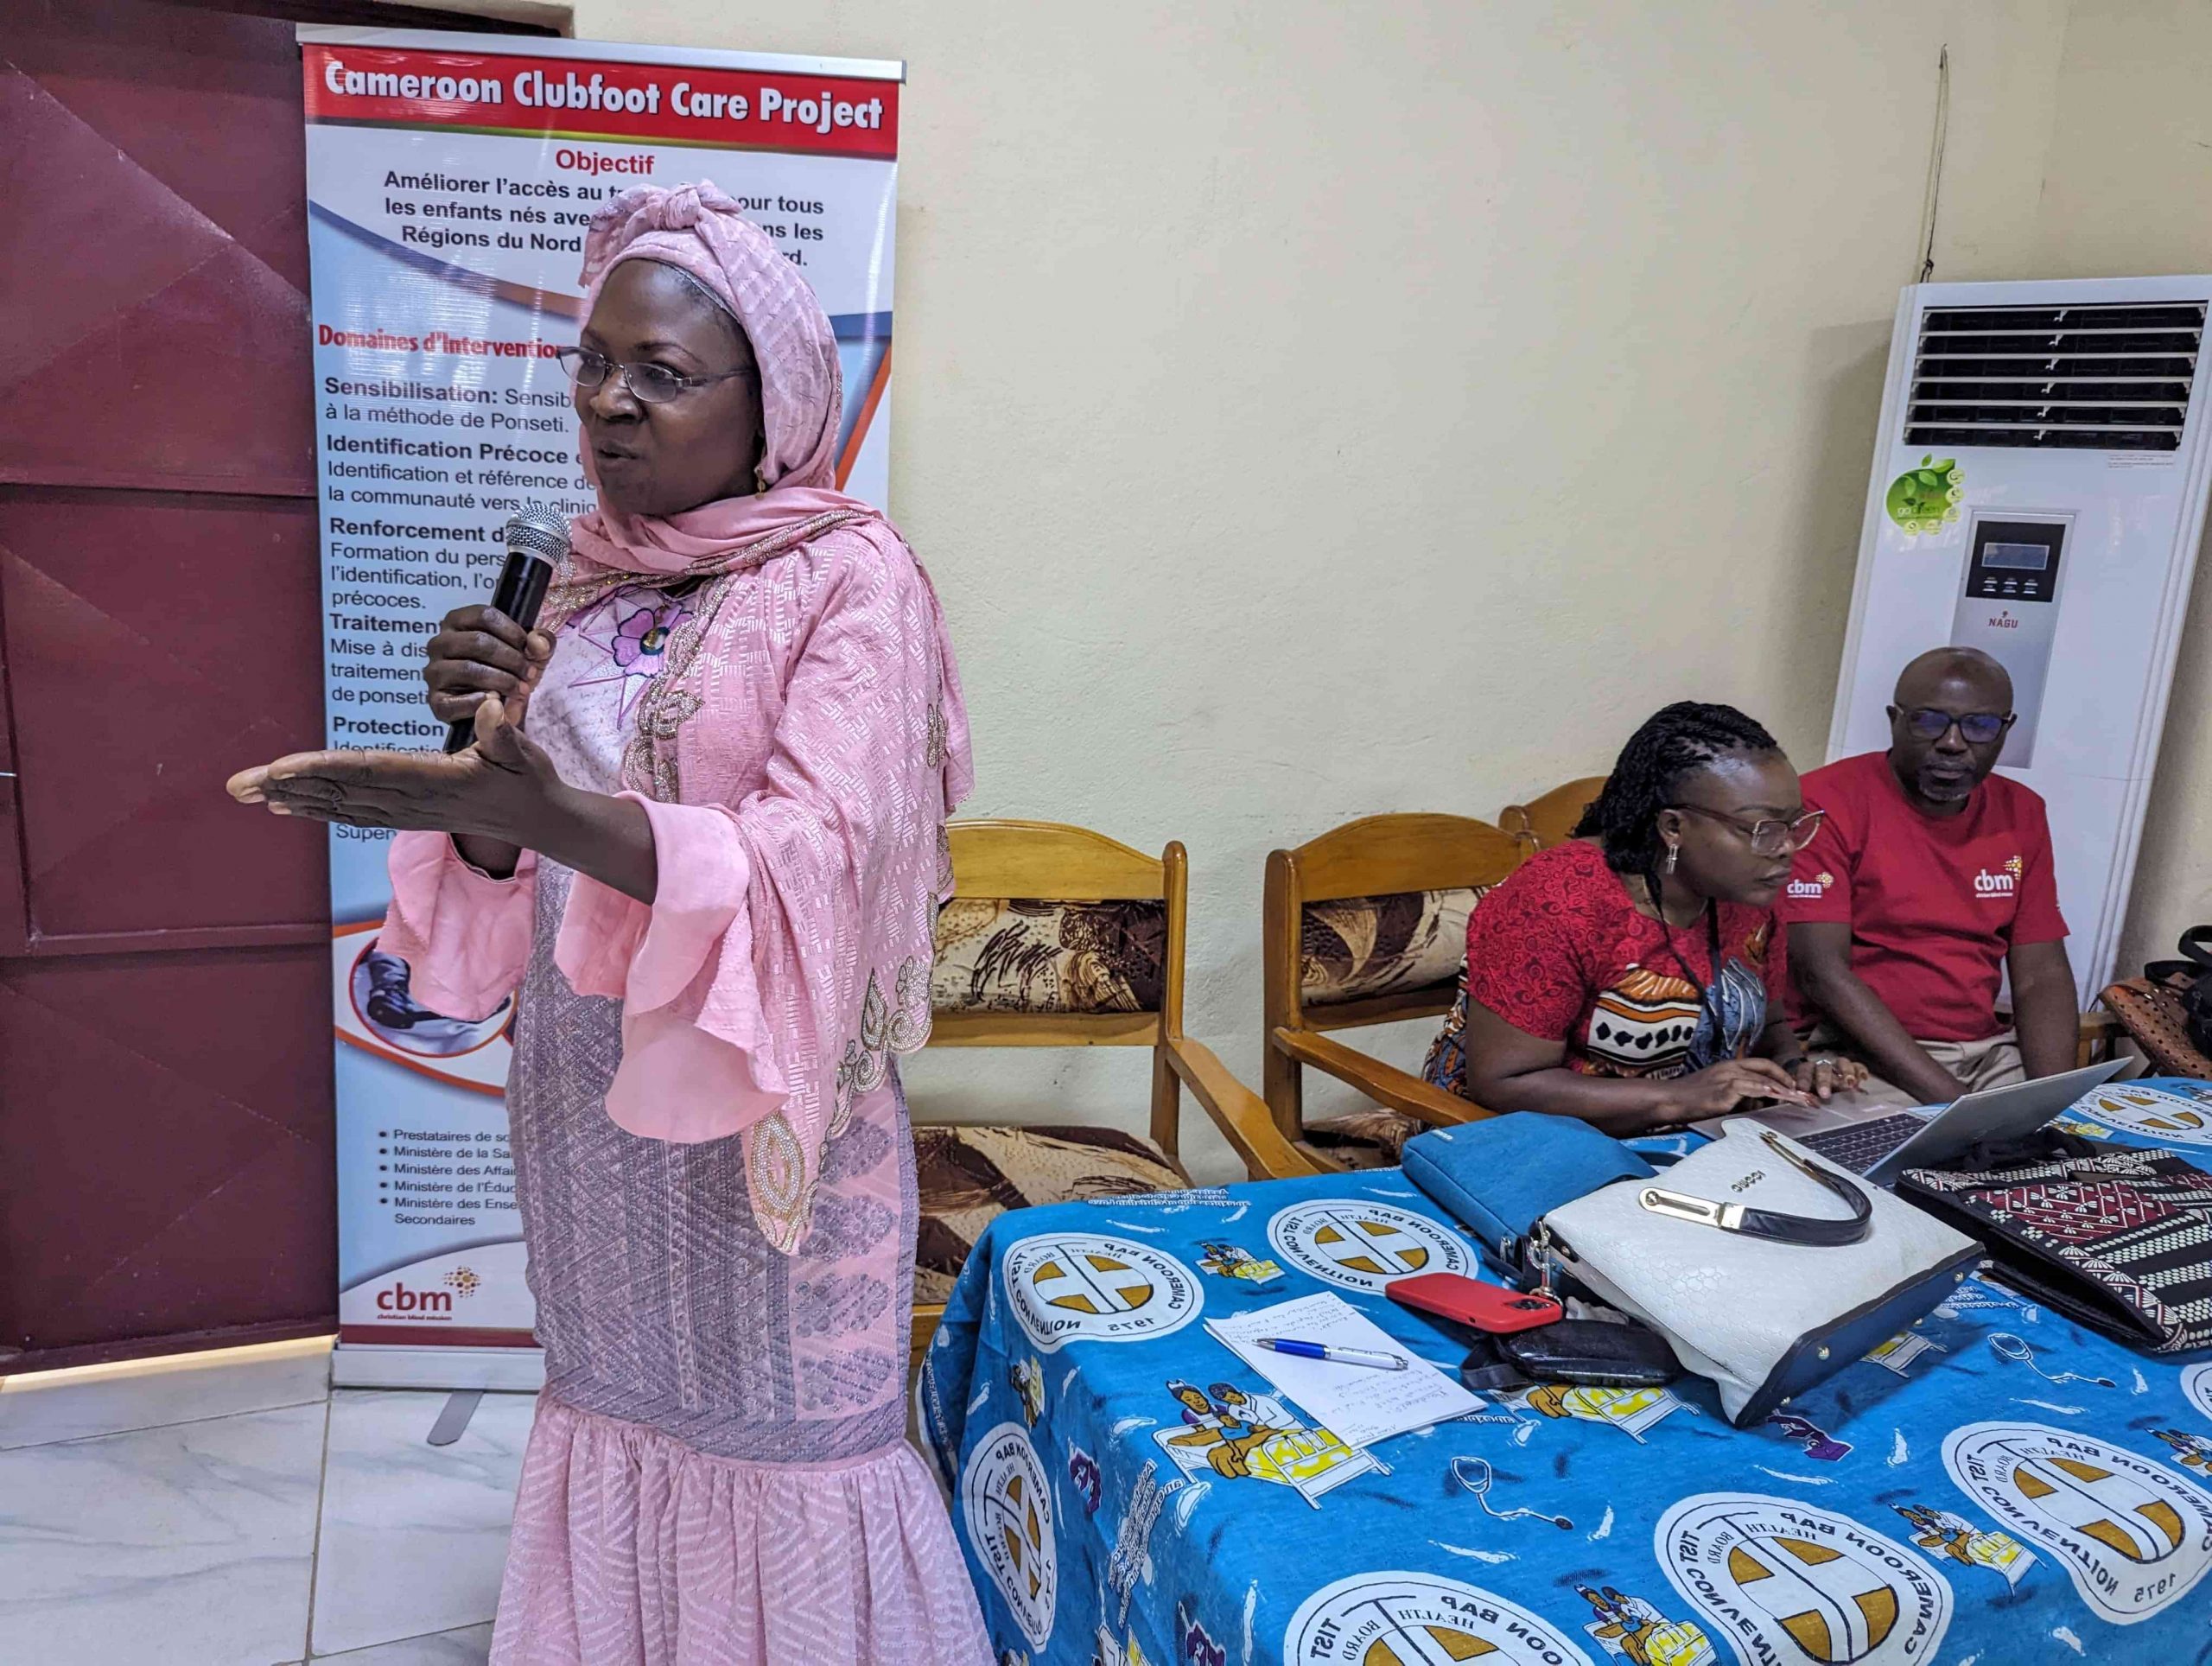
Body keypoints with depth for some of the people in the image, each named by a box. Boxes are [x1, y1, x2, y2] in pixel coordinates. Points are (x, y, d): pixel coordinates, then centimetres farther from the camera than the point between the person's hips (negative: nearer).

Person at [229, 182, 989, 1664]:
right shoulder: (584, 582, 7)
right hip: (583, 1081, 6)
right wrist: (483, 740, -12)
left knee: (780, 1419, 7)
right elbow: (516, 864, 9)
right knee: (616, 1396, 20)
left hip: (758, 1088, -6)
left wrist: (548, 809, -36)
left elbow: (821, 864, -25)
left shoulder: (852, 579, -12)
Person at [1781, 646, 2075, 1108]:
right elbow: (1823, 973, -16)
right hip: (1859, 1055, -6)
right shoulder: (1828, 803, -9)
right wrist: (1951, 1100, -21)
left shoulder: (2021, 813, 10)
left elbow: (2042, 976, 8)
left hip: (1990, 1053, 6)